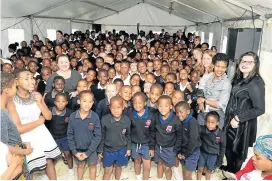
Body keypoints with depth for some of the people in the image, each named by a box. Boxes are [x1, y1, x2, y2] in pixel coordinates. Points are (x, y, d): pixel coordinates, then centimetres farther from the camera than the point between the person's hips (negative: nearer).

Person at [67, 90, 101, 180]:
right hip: (78, 148, 2)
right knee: (80, 165, 24)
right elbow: (70, 135, -6)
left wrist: (88, 152, -15)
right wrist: (74, 151, -9)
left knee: (92, 166, 19)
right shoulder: (72, 116, -14)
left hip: (91, 149, -2)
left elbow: (97, 136, -15)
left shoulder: (95, 117, -20)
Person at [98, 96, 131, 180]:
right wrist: (100, 150, -2)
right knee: (107, 171, 13)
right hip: (108, 150, -2)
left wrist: (129, 148, 6)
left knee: (119, 167, 24)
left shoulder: (127, 120, -14)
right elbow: (101, 136, -8)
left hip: (122, 150, 2)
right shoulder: (104, 119, -20)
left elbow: (128, 135, 1)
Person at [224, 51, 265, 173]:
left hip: (243, 124, -7)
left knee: (238, 150, 13)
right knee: (228, 146, 21)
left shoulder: (256, 83, -21)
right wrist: (231, 117, 3)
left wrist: (238, 118, -20)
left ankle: (235, 174, 37)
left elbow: (259, 109, -25)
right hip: (231, 120, 7)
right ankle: (230, 168, 46)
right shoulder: (240, 79, 4)